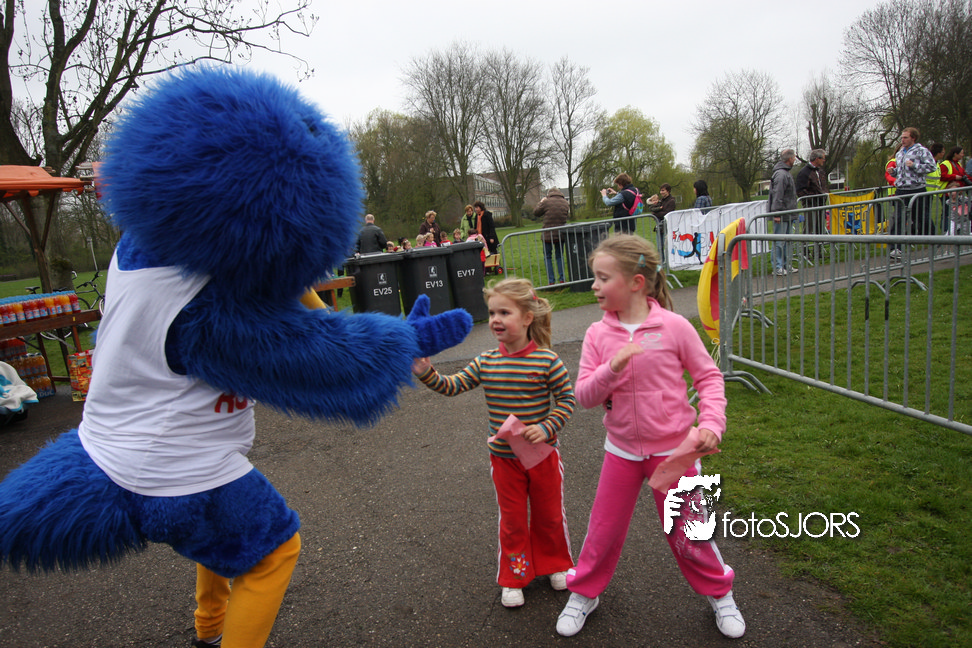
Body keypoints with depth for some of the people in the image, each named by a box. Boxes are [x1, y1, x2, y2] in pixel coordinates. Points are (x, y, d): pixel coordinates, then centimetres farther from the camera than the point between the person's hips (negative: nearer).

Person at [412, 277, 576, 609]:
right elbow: (452, 386, -8)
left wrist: (546, 428, -24)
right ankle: (514, 578, 34)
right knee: (512, 520, 15)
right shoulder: (485, 362, -5)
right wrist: (426, 373, -25)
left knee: (549, 515, 18)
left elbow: (567, 400, -11)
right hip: (504, 457, 2)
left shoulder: (546, 360, -15)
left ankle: (556, 564, 43)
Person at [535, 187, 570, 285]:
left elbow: (536, 213, 2)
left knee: (547, 257, 5)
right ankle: (562, 279, 12)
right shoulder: (566, 203, 4)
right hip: (561, 234, 4)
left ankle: (550, 281, 1)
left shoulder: (546, 202, -9)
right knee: (560, 256, 15)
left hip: (548, 234, -4)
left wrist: (541, 202, 18)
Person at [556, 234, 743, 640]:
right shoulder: (598, 334, -6)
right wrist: (611, 369, -25)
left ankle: (719, 594, 40)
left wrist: (711, 423, -16)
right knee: (604, 530, 11)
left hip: (673, 449, -2)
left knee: (687, 534, 12)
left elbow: (709, 377, -4)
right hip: (621, 451, 2)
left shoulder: (674, 326, -13)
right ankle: (583, 594, 35)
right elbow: (583, 396, -8)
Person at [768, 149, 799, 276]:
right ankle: (777, 267, -2)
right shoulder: (781, 174, -15)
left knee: (786, 241, 15)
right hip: (781, 215, -11)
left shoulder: (786, 173, 18)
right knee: (779, 242, -6)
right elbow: (777, 195, -22)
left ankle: (785, 265, 22)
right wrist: (776, 213, -25)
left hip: (787, 214, 11)